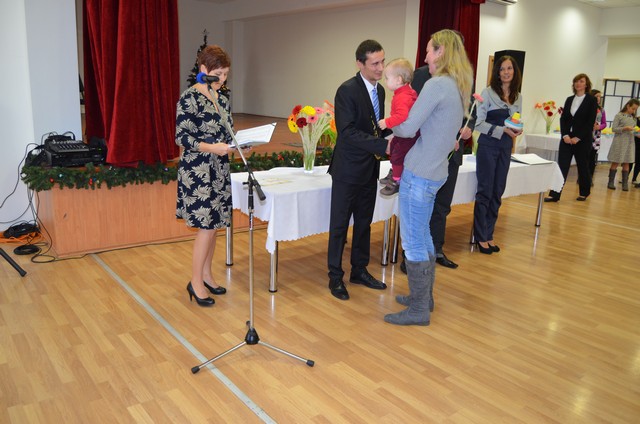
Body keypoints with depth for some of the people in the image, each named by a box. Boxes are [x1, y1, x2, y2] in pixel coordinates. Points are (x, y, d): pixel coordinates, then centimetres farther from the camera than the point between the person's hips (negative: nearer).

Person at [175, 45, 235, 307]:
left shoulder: (223, 100, 12)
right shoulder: (189, 99, -11)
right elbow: (182, 138, -14)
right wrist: (211, 148, -25)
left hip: (219, 171, 7)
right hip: (197, 171, -7)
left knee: (213, 225, 11)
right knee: (206, 226, -7)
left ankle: (206, 275, 25)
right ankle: (195, 282, 7)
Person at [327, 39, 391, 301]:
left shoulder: (380, 90, 8)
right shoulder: (347, 90, -16)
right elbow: (348, 132, -24)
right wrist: (384, 145, -29)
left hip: (370, 169, 8)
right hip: (348, 169, -7)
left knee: (364, 222, 16)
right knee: (340, 224, 4)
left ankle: (359, 271, 31)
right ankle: (335, 277, 17)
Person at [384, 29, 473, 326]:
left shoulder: (437, 85, -17)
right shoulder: (458, 88, 12)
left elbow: (408, 128, -16)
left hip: (419, 174, -9)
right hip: (435, 172, 9)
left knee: (413, 242, 0)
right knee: (423, 236, 19)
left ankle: (419, 310, 10)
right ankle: (424, 296, 31)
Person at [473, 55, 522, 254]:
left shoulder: (518, 97, 10)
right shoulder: (488, 93, -7)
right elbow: (478, 123, -11)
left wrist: (517, 130, -7)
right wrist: (502, 130, -20)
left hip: (506, 148, 5)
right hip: (488, 146, -5)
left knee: (497, 193, 9)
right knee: (485, 192, -1)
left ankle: (489, 234, 19)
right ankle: (480, 236, 10)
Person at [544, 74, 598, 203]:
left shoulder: (592, 100, -2)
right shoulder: (569, 99, 11)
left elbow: (590, 122, -9)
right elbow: (563, 118, 6)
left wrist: (578, 138, -15)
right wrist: (565, 135, -9)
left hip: (582, 139, -3)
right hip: (567, 138, 3)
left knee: (583, 166, 8)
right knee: (561, 166, -5)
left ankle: (584, 193, 26)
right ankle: (554, 194, -7)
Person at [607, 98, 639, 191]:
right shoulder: (619, 115, -3)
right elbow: (614, 128, -8)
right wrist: (625, 128, -20)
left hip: (630, 142, 5)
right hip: (619, 142, -5)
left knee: (626, 163, 6)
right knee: (615, 162, 1)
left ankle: (625, 184, 8)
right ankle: (611, 182, 8)